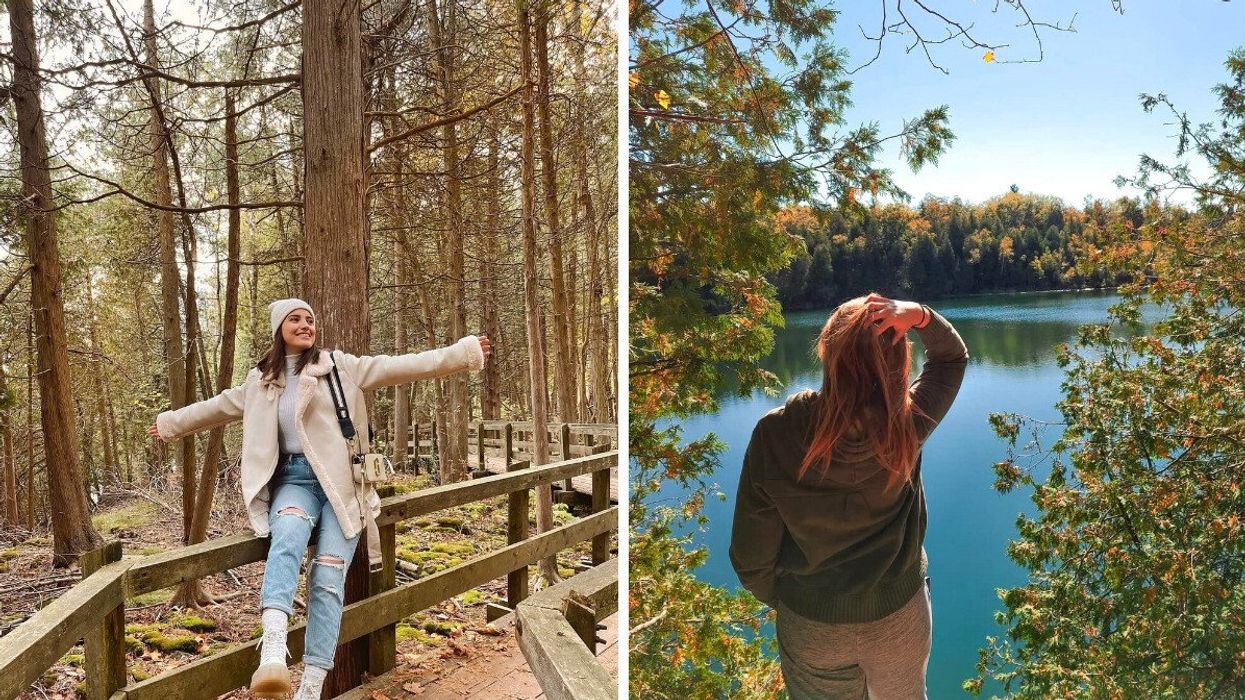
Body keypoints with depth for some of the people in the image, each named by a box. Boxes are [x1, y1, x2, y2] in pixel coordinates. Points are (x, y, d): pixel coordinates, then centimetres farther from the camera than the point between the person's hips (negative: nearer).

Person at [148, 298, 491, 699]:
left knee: (328, 579, -15)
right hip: (293, 479, 1)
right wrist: (170, 423, 48)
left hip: (340, 481, -1)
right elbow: (217, 407, 34)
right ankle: (272, 654, -51)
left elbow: (400, 366, 0)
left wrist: (462, 352, -8)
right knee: (288, 534, -34)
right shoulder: (260, 381, 17)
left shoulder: (339, 366, 7)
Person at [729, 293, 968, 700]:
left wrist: (776, 597, 4)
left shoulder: (774, 433, -26)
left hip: (810, 623, -1)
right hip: (899, 616, 1)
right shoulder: (908, 422, -23)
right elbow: (953, 356, -1)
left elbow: (751, 557, -16)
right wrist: (919, 315, -21)